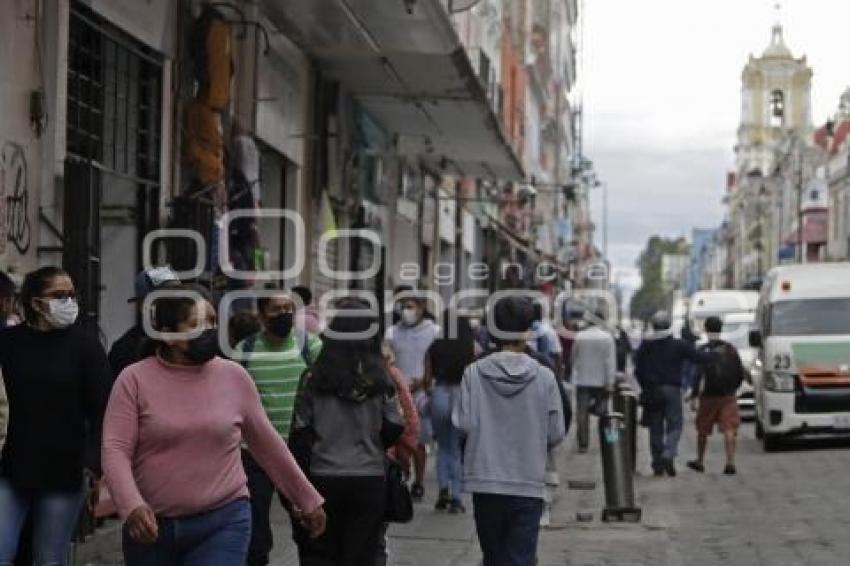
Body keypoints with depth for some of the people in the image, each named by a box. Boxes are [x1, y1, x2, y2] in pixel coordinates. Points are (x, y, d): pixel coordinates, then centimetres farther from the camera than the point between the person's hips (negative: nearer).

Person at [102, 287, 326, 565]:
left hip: (223, 523, 0)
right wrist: (132, 505, -27)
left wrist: (307, 499, 17)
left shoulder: (234, 376, 2)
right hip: (151, 526, 1)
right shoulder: (134, 379, -4)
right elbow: (115, 450, -10)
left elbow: (267, 443, 12)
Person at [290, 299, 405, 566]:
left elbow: (301, 433, -4)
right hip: (369, 478, 0)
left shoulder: (313, 380, -6)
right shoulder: (381, 381, -5)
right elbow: (394, 429, -2)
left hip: (322, 477, 0)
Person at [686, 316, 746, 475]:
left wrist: (693, 397, -12)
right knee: (729, 429, -3)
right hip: (728, 396, 2)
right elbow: (740, 373, 9)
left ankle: (699, 462, 26)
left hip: (709, 396, -2)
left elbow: (698, 375, -13)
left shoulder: (704, 350, -7)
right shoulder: (730, 349, 5)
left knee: (703, 430, 13)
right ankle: (730, 463, -15)